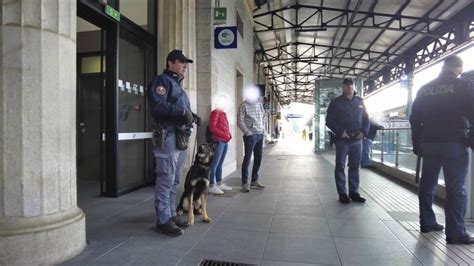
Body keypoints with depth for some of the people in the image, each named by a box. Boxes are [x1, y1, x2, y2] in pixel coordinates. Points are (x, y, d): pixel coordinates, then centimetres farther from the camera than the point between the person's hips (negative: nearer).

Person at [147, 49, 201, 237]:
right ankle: (163, 220, 2)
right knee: (165, 180, -6)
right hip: (168, 136, -9)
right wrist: (181, 112, -24)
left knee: (174, 181, 13)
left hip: (181, 138, 10)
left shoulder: (178, 85, 26)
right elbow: (157, 105, -18)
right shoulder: (162, 81, -3)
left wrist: (192, 116, 8)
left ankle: (171, 216, 23)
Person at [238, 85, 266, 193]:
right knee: (247, 159, -5)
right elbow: (240, 122, -11)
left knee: (258, 159, 10)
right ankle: (245, 183, 1)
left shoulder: (259, 104, 11)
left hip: (260, 135, 7)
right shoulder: (244, 105, -7)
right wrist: (248, 132, -14)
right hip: (250, 135, -7)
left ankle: (254, 181, 22)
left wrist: (262, 128, 14)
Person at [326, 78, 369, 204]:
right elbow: (329, 120, -3)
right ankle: (342, 193, 8)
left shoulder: (360, 102, 11)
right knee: (340, 167, 0)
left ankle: (354, 192, 19)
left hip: (357, 140, 4)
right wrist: (340, 132, -15)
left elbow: (366, 119, 15)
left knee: (355, 167, 9)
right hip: (342, 140, -4)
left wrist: (363, 131, -2)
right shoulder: (336, 102, 0)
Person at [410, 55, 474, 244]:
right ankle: (455, 233, 0)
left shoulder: (424, 89, 11)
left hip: (429, 143, 5)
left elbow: (414, 119, 12)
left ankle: (427, 223, 19)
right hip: (454, 143, -5)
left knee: (427, 185, 12)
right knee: (455, 189, -2)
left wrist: (417, 144, 16)